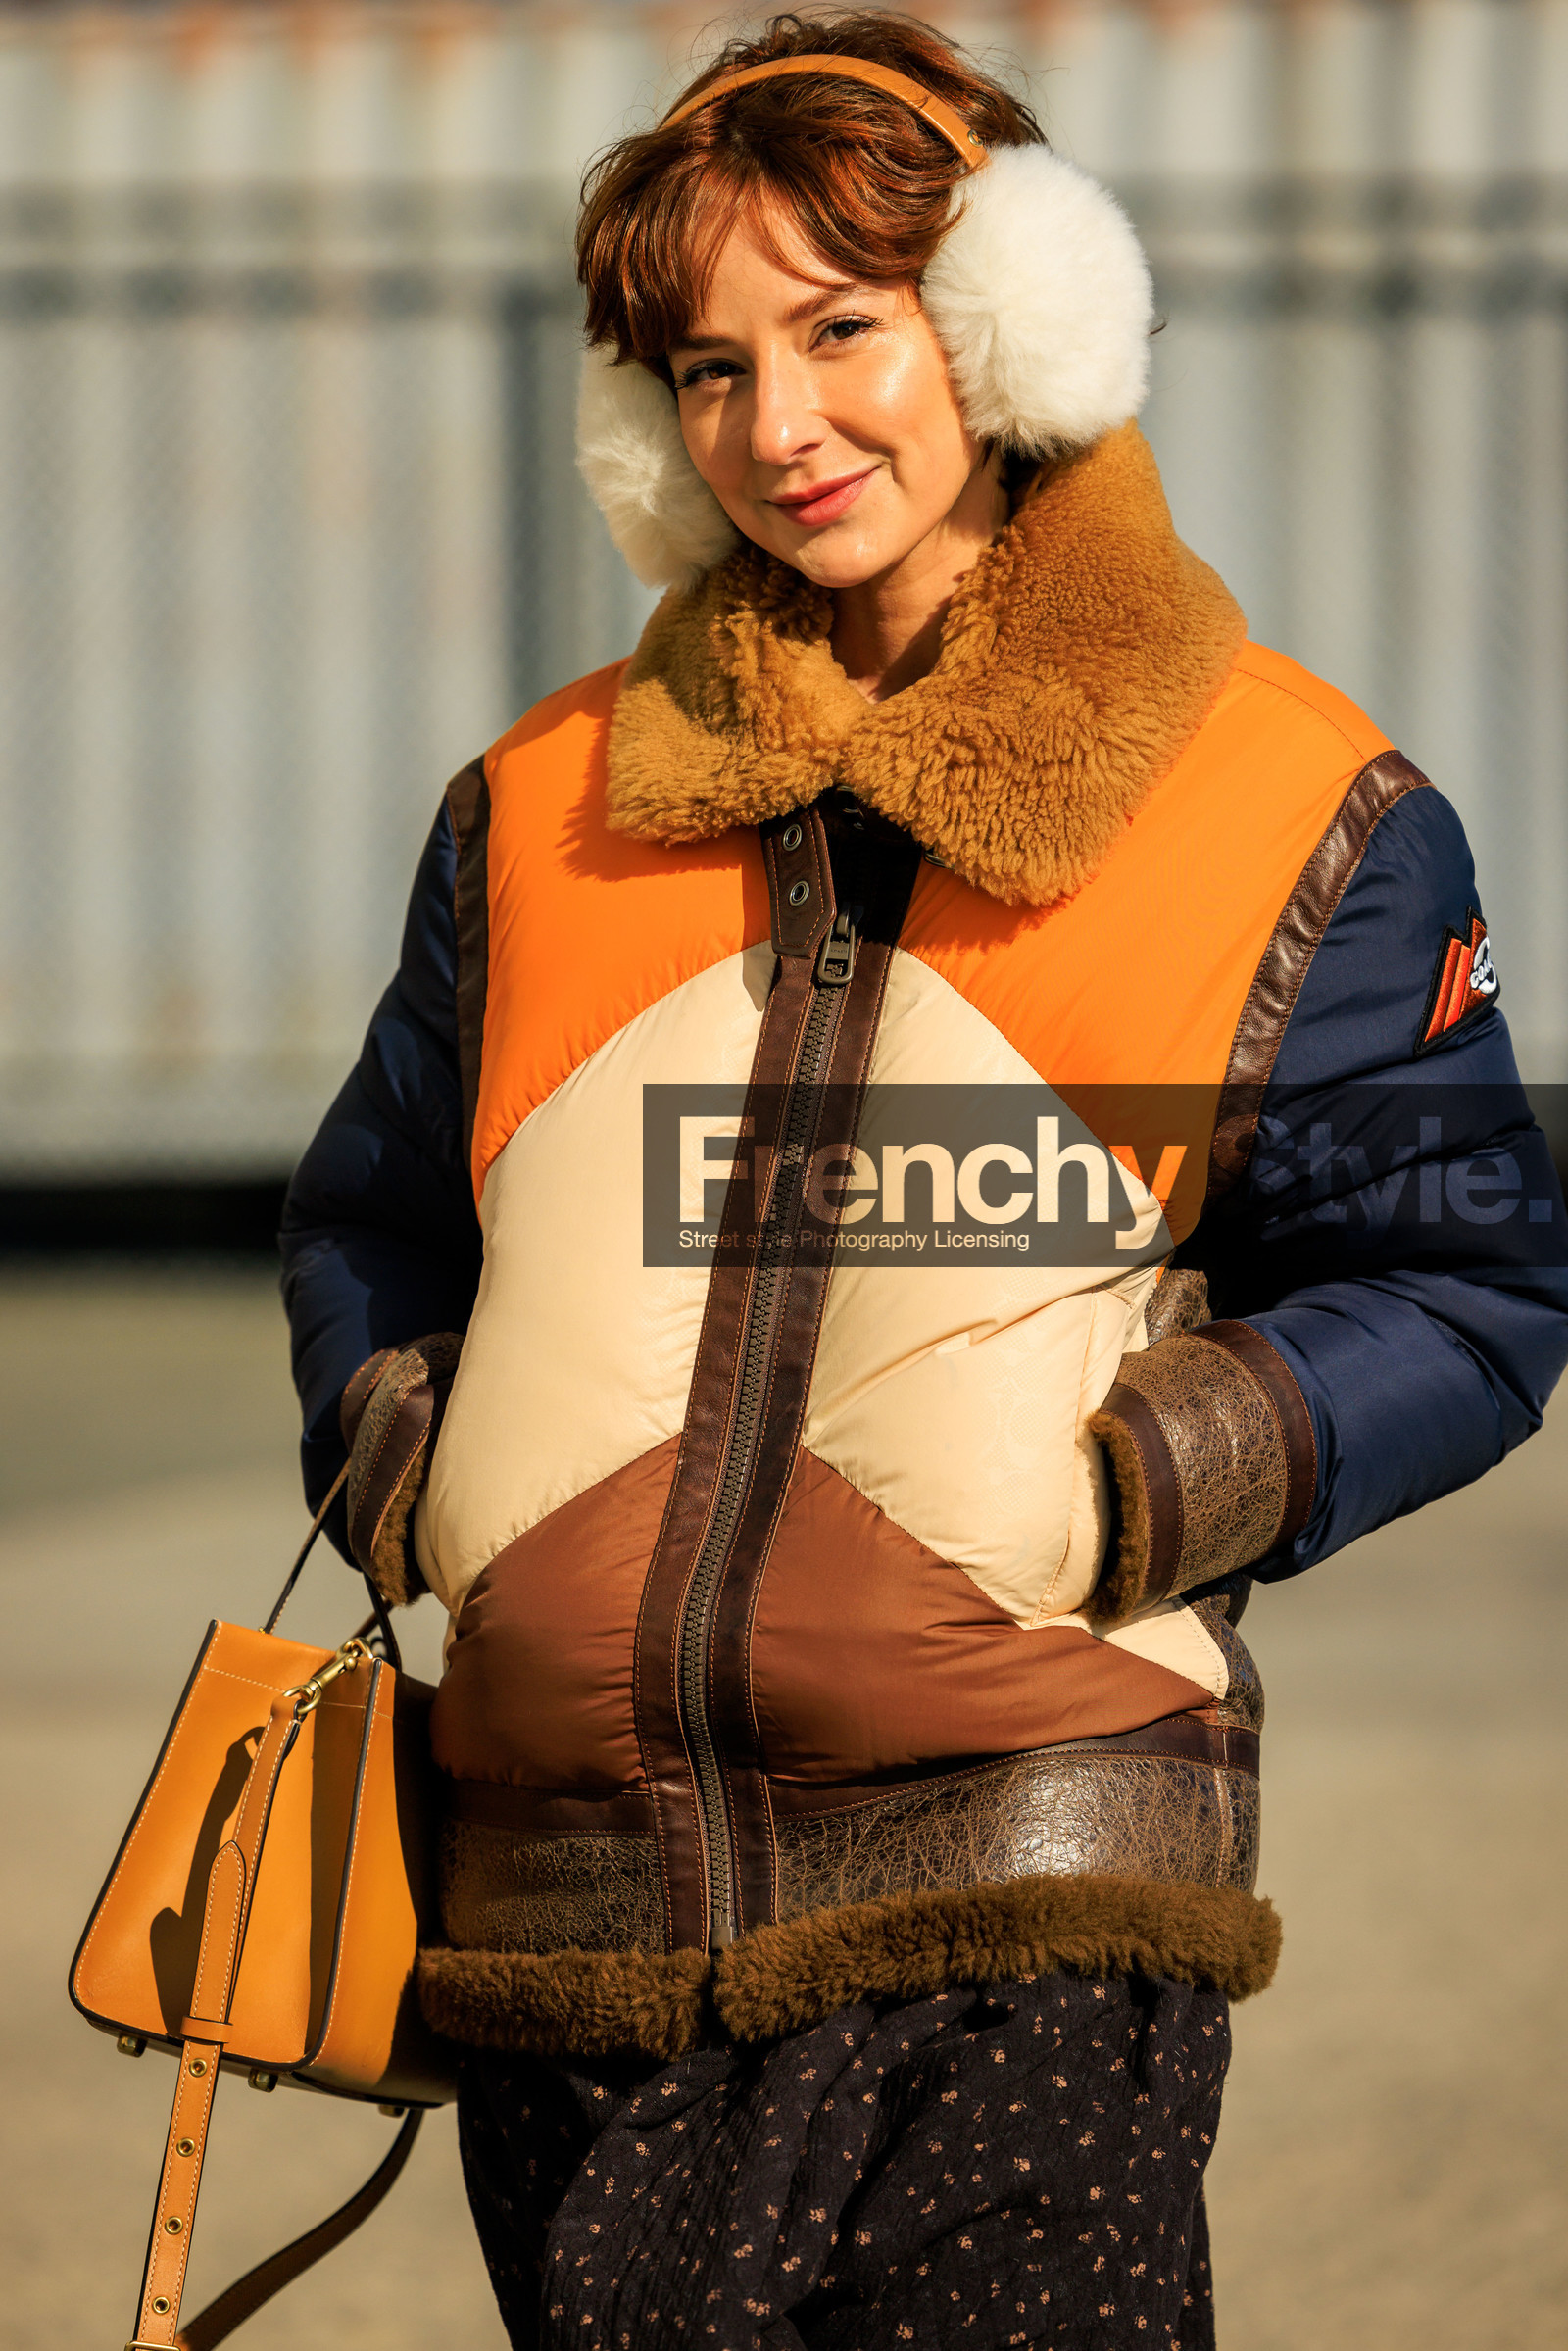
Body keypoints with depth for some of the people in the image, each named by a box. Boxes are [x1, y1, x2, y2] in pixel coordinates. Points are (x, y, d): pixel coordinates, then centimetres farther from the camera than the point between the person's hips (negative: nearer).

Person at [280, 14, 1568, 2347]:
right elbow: (374, 1222, 28)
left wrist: (1110, 1500, -9)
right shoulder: (546, 807, 16)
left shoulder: (1292, 813, 4)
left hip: (1028, 1915, -3)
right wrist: (400, 1472, 7)